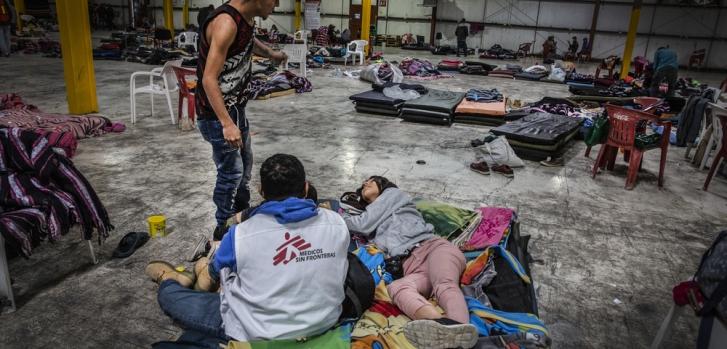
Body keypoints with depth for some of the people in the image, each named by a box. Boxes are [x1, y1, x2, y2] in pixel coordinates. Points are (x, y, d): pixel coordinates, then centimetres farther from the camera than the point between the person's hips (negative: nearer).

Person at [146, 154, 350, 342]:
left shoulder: (241, 234, -19)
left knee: (169, 294, 20)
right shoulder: (337, 223, -12)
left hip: (258, 334, -3)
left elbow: (215, 274, 3)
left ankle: (167, 281, 50)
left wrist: (210, 273, 28)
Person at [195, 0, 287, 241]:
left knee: (245, 160, 21)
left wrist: (271, 54, 38)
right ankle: (223, 229, 17)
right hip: (217, 112, -10)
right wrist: (227, 124, -38)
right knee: (231, 171, -2)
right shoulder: (226, 22, -26)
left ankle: (243, 214, 40)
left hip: (235, 106, 10)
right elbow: (209, 79, -31)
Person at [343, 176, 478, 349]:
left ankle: (460, 328, -69)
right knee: (395, 287, -35)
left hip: (433, 246, -2)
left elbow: (364, 224, 15)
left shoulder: (394, 193, 24)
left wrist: (340, 216, 30)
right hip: (412, 267, 2)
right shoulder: (369, 220, 39)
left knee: (444, 285, -36)